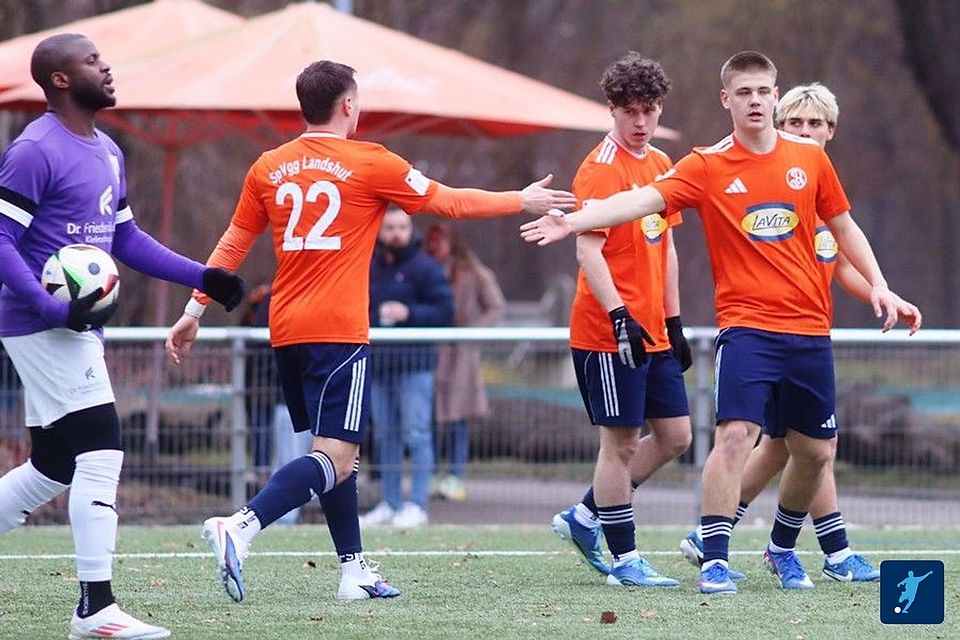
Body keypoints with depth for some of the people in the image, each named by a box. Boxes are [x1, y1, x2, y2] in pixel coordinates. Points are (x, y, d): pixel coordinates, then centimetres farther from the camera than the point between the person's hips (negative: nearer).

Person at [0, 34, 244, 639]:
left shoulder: (107, 152, 15)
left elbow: (125, 238, 22)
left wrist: (201, 276, 13)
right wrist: (53, 307, -26)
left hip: (77, 327, 10)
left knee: (54, 466, 13)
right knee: (100, 449, -13)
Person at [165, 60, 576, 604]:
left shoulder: (269, 168, 9)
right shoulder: (370, 164, -3)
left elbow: (232, 247, 13)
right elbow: (450, 202, 7)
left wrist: (195, 312, 21)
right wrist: (524, 202, 19)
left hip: (286, 332, 7)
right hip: (338, 331, -7)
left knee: (337, 454, 18)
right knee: (334, 459, -10)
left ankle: (354, 569, 18)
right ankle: (240, 527, -30)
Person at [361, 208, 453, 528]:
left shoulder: (426, 268, -2)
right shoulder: (369, 269, 16)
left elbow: (445, 310, -9)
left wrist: (409, 313, -18)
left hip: (414, 362, -6)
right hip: (378, 366, 6)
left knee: (416, 434, -8)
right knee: (385, 436, 9)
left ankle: (418, 505, -7)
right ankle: (390, 503, 14)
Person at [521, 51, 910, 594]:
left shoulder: (809, 158, 7)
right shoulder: (707, 167, -3)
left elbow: (844, 227, 18)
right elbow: (643, 200, -15)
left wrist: (877, 284, 9)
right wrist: (573, 221, -29)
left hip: (810, 329, 4)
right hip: (747, 327, -3)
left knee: (815, 450, 9)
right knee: (735, 433, -20)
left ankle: (784, 548, 32)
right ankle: (715, 560, -14)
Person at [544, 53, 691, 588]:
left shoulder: (662, 165, 13)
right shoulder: (601, 168, -13)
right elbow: (587, 249, -20)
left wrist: (674, 322, 19)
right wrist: (619, 316, -29)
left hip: (652, 333, 8)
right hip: (609, 333, -8)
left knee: (675, 435, 9)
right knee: (621, 441, -3)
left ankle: (583, 518, 21)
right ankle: (625, 560, 5)